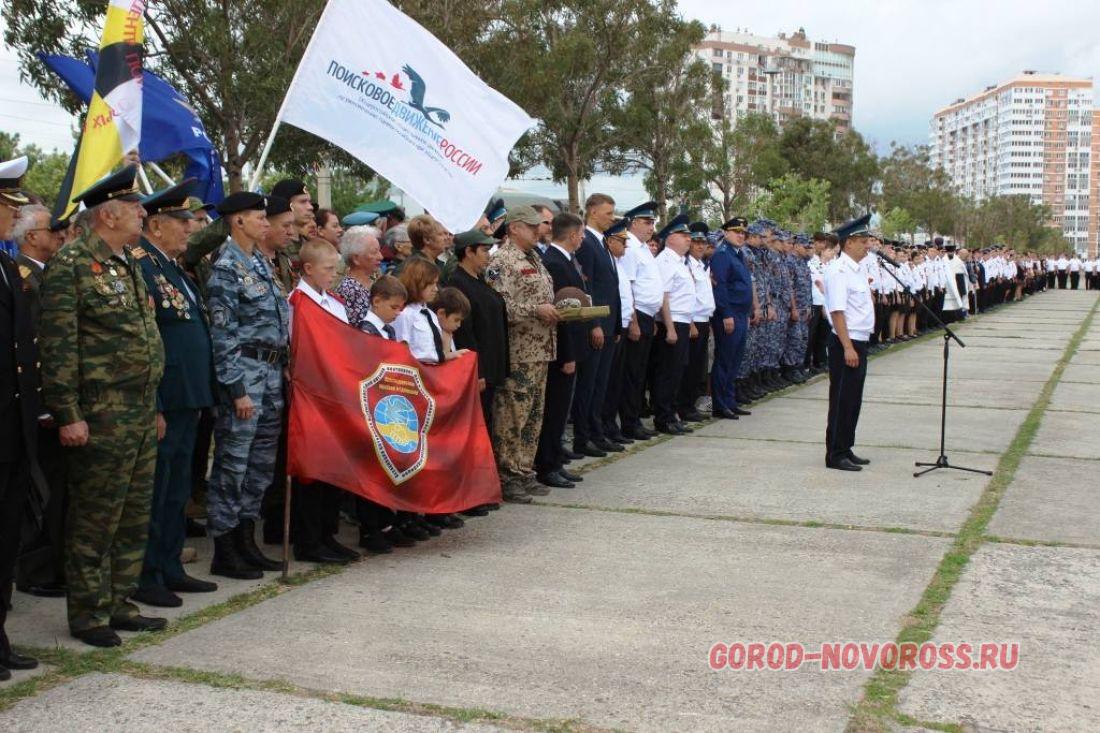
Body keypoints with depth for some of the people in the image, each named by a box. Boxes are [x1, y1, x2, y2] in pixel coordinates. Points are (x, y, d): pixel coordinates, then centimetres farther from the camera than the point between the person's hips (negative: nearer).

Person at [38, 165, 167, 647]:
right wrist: (68, 416, -19)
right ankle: (87, 616, 13)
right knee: (94, 522, 2)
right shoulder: (71, 266, -11)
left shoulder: (130, 267, 16)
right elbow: (58, 348, -16)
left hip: (141, 417, 8)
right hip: (100, 420, -8)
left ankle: (119, 605, 25)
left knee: (134, 519, 14)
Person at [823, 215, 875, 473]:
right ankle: (835, 455, 3)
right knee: (842, 400, -3)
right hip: (845, 344, -9)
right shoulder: (839, 271, -16)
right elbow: (837, 311, -21)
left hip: (859, 343, 9)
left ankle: (846, 450, 23)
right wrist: (847, 347, -23)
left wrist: (858, 346, 17)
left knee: (853, 400, 14)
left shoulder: (858, 270, 13)